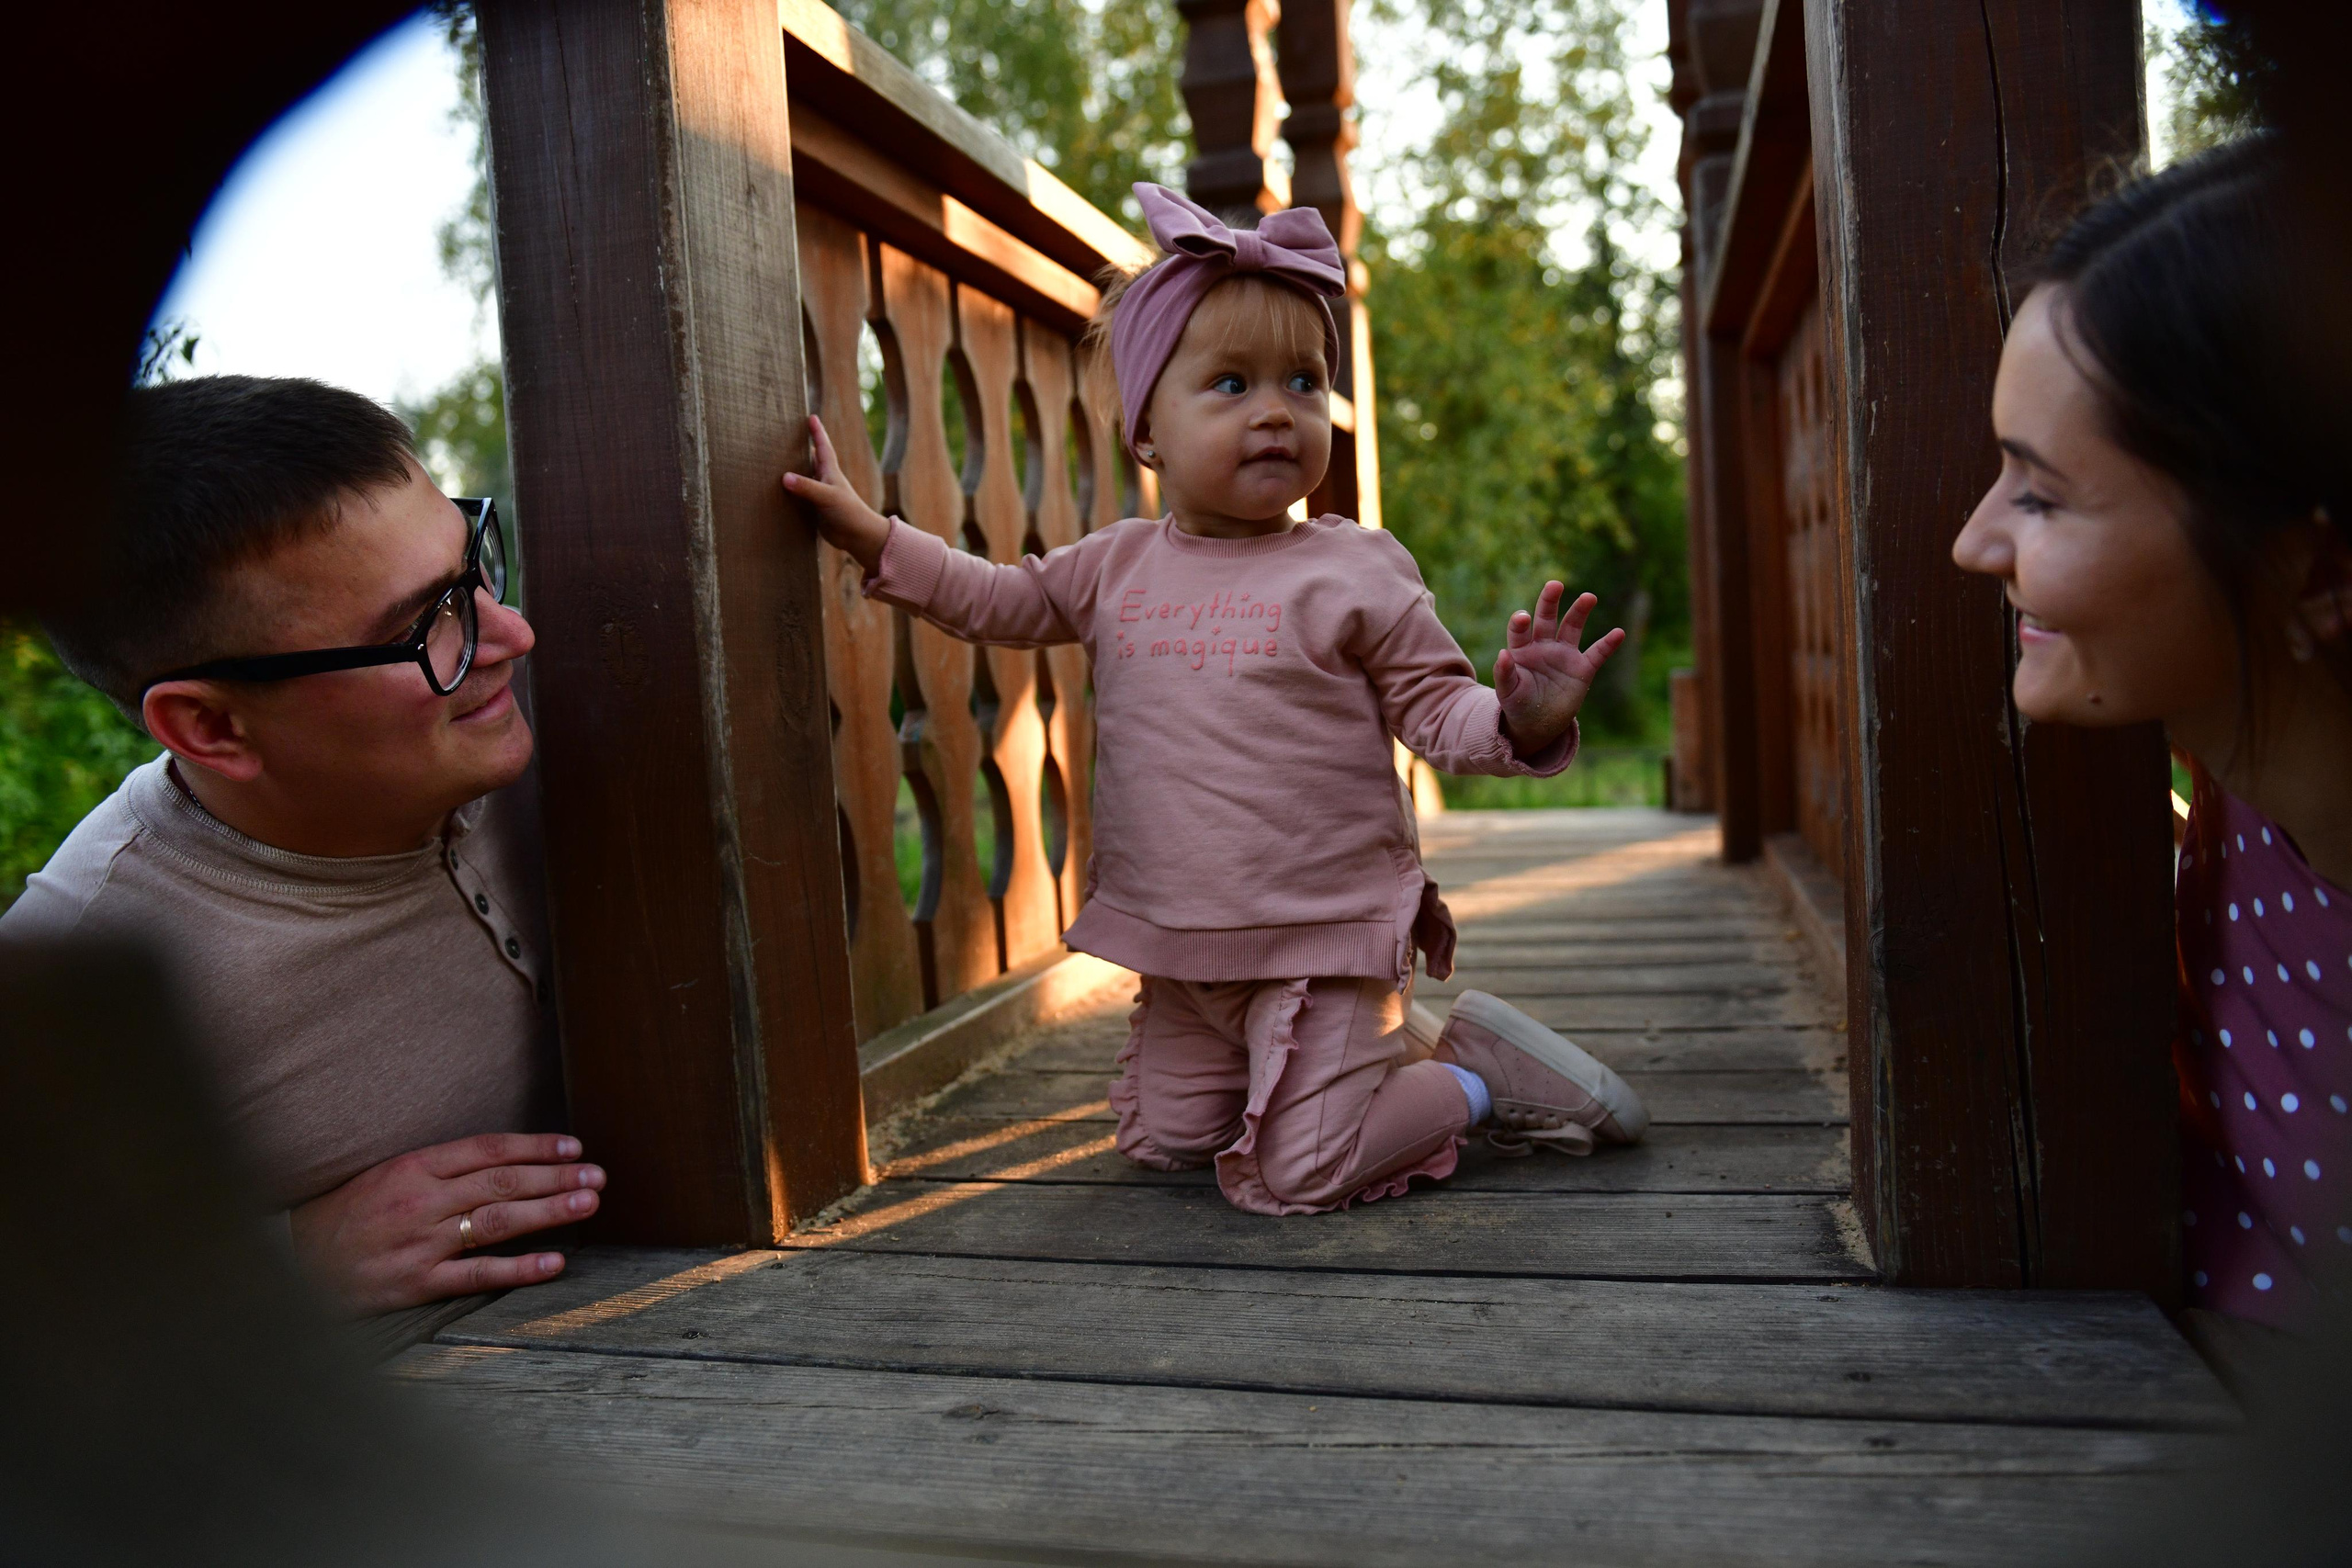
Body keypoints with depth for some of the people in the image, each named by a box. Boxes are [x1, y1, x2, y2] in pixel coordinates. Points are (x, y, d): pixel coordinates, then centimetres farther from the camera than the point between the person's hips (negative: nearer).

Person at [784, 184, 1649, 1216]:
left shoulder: (1355, 570, -8)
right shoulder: (1115, 568, 4)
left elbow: (1433, 711, -7)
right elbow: (995, 601, 15)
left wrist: (1521, 721, -29)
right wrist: (872, 535, 6)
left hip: (1323, 938, -5)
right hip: (1181, 949, 6)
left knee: (1292, 1177, -10)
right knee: (1162, 1141, 16)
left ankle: (1481, 1071, 15)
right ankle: (1391, 1060, 31)